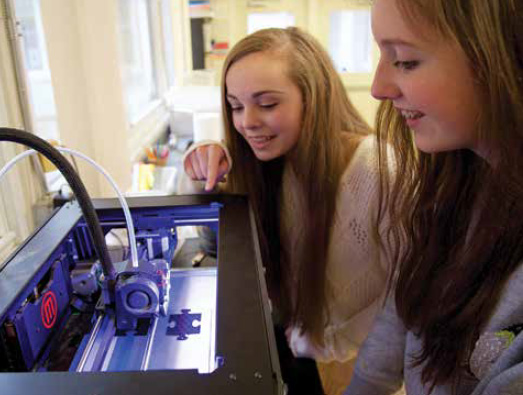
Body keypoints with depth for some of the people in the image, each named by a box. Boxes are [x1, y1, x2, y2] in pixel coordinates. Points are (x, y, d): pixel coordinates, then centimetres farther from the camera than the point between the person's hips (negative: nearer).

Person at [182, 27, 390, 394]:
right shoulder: (278, 157, -8)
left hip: (352, 363, -4)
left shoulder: (380, 172, -28)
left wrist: (326, 347, -14)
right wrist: (208, 173, -17)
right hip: (293, 332, 5)